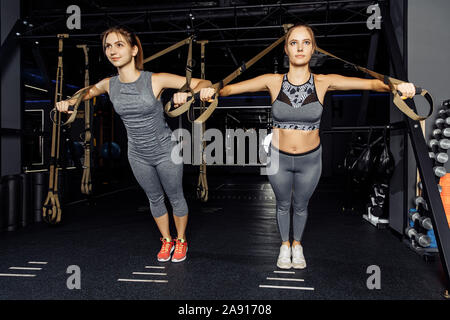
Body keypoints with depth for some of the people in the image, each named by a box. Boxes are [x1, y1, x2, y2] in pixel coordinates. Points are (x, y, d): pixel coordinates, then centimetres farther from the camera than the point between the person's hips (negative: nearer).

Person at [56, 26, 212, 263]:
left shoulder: (156, 80, -21)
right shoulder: (109, 84, -7)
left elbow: (204, 83, -18)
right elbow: (92, 89, 19)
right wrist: (71, 101, 2)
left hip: (166, 152, -4)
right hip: (138, 155, 4)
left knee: (175, 197, 14)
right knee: (154, 199, 20)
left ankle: (181, 240, 38)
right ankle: (166, 240, 43)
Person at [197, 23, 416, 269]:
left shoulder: (323, 82, -12)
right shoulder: (273, 82, -12)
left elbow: (370, 83, -18)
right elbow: (230, 88, -16)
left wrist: (397, 86, -37)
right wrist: (212, 91, -37)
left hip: (310, 160, 0)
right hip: (278, 158, 0)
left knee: (300, 206, 21)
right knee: (283, 204, 21)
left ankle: (297, 244, 49)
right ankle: (285, 244, 47)